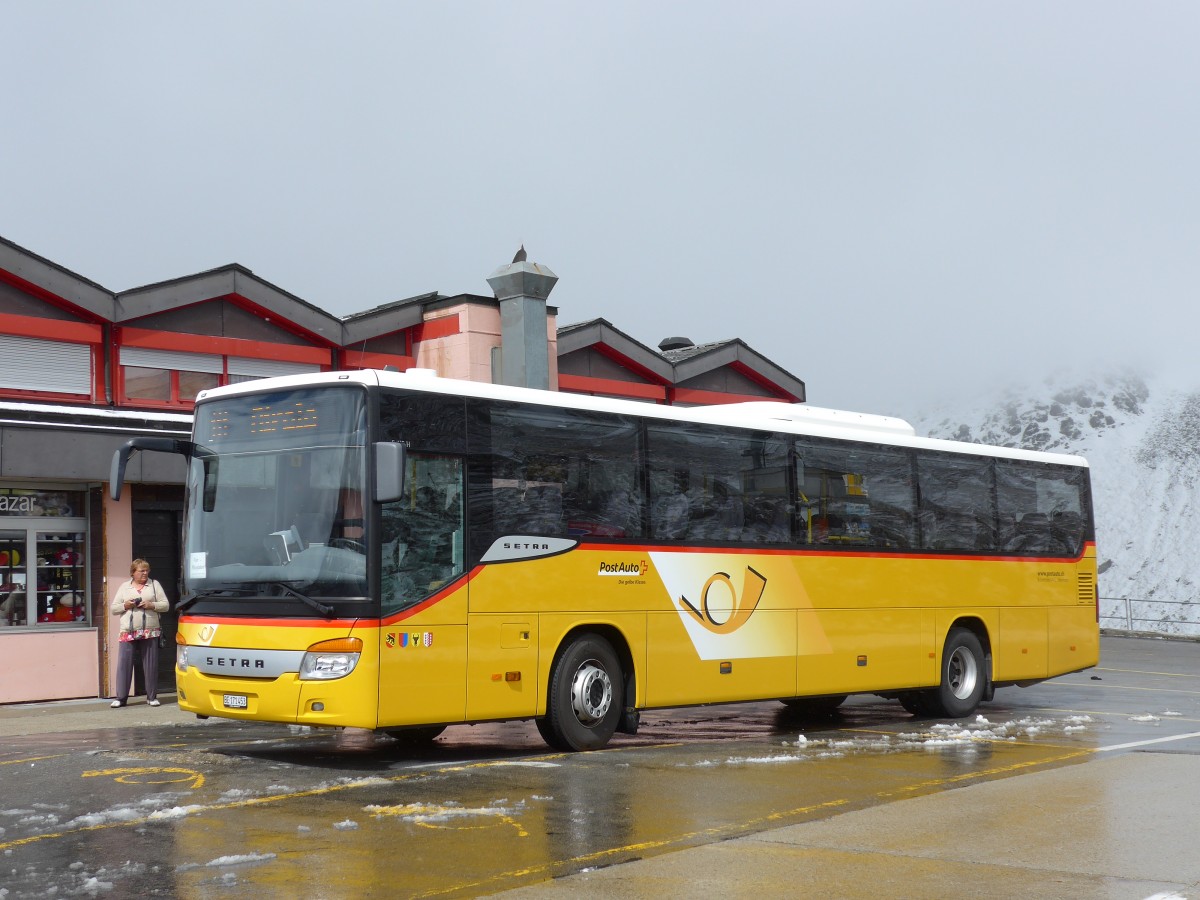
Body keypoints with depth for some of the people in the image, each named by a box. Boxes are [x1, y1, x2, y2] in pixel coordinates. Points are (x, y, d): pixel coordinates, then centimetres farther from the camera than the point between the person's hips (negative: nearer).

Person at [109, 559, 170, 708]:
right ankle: (121, 697, 1)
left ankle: (152, 696, 9)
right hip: (128, 633, 0)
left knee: (150, 665, 1)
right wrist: (125, 606, -6)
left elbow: (165, 605, 8)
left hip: (150, 633, 0)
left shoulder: (154, 585, 12)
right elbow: (113, 608, 13)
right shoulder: (124, 587, 14)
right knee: (124, 664, -4)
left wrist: (152, 605, -9)